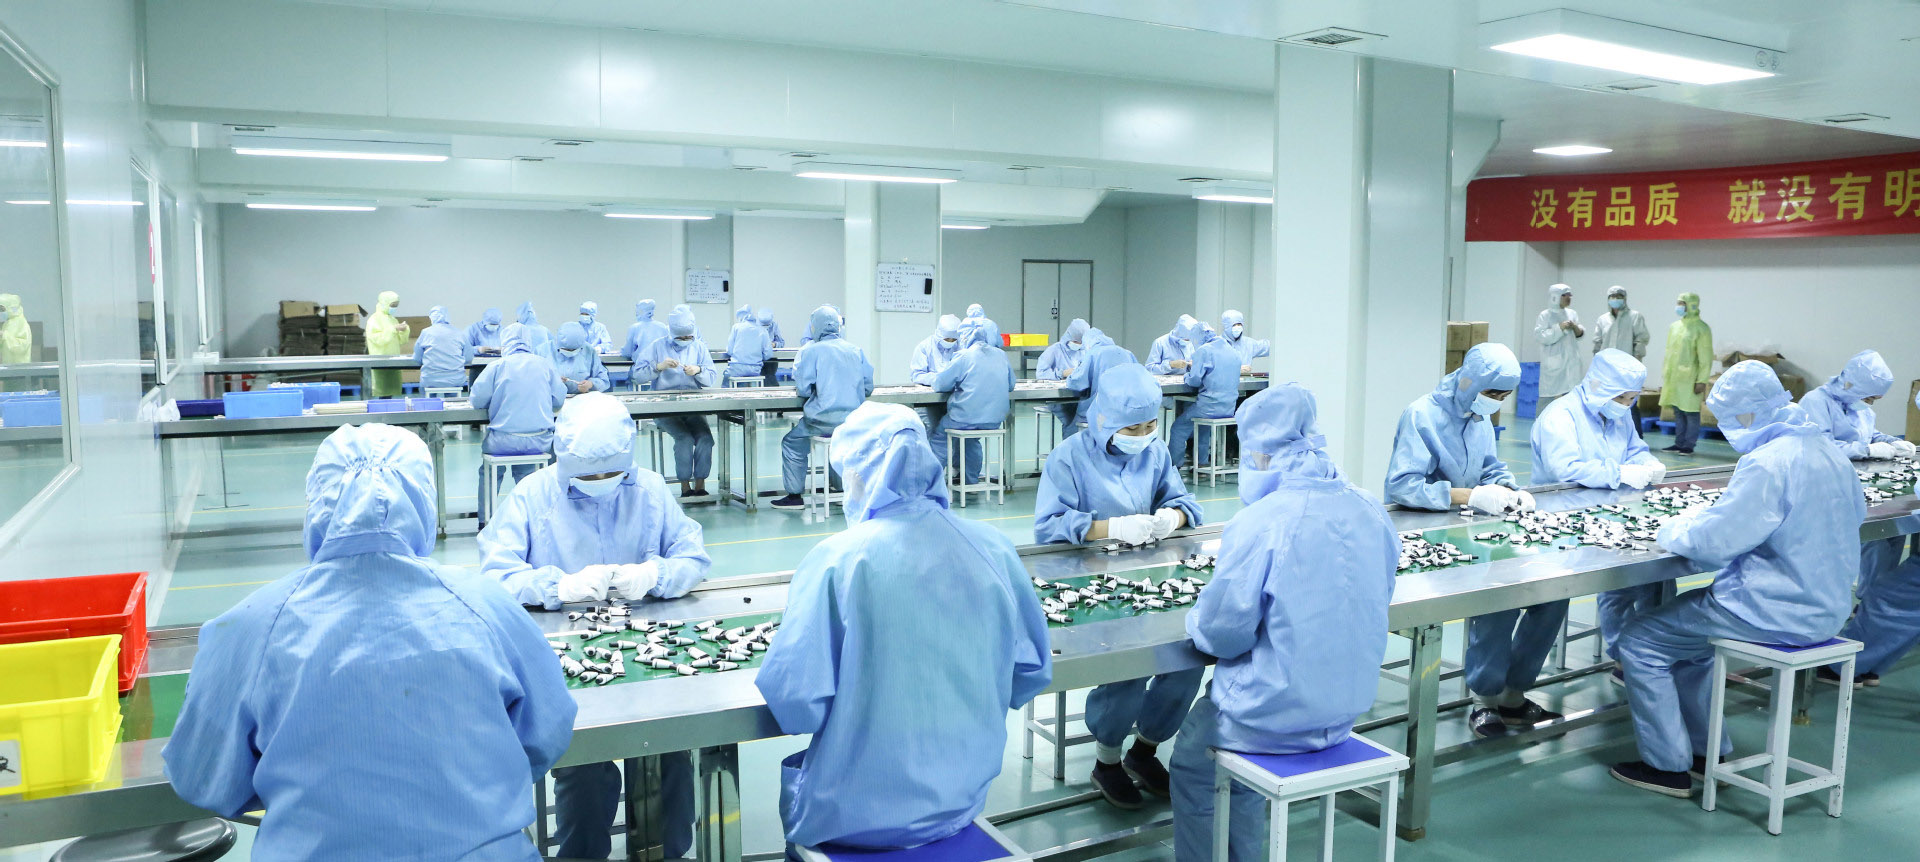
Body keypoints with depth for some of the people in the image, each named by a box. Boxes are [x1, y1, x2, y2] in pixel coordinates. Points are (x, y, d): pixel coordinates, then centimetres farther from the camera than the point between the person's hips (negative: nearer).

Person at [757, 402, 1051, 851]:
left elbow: (792, 704, -18)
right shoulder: (992, 547, -7)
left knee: (777, 775, 27)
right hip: (965, 802, 5)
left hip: (861, 817, -4)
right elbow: (1032, 672, 3)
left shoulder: (835, 561, -19)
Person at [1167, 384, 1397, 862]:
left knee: (1192, 766, 21)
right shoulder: (1371, 511, -4)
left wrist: (1195, 620, 4)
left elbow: (1222, 633, -19)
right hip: (1347, 709, 7)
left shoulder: (1258, 523, -24)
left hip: (1276, 718, -7)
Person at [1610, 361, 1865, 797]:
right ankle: (1707, 749, 32)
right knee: (1687, 619, 28)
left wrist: (1676, 528, -2)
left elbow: (1712, 542, -25)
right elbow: (1854, 513, 25)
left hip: (1775, 612, -10)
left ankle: (1667, 766, 7)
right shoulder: (1829, 451, 6)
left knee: (1640, 640, -1)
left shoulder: (1768, 463, -24)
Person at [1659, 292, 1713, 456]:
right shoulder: (1674, 327, 14)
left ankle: (1689, 445, 4)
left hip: (1690, 379, -7)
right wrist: (1665, 377, 17)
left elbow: (1706, 358, -10)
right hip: (1674, 378, 7)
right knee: (1678, 413, 10)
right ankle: (1679, 443, 16)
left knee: (1691, 413, -2)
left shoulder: (1701, 329, -7)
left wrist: (1702, 380, -15)